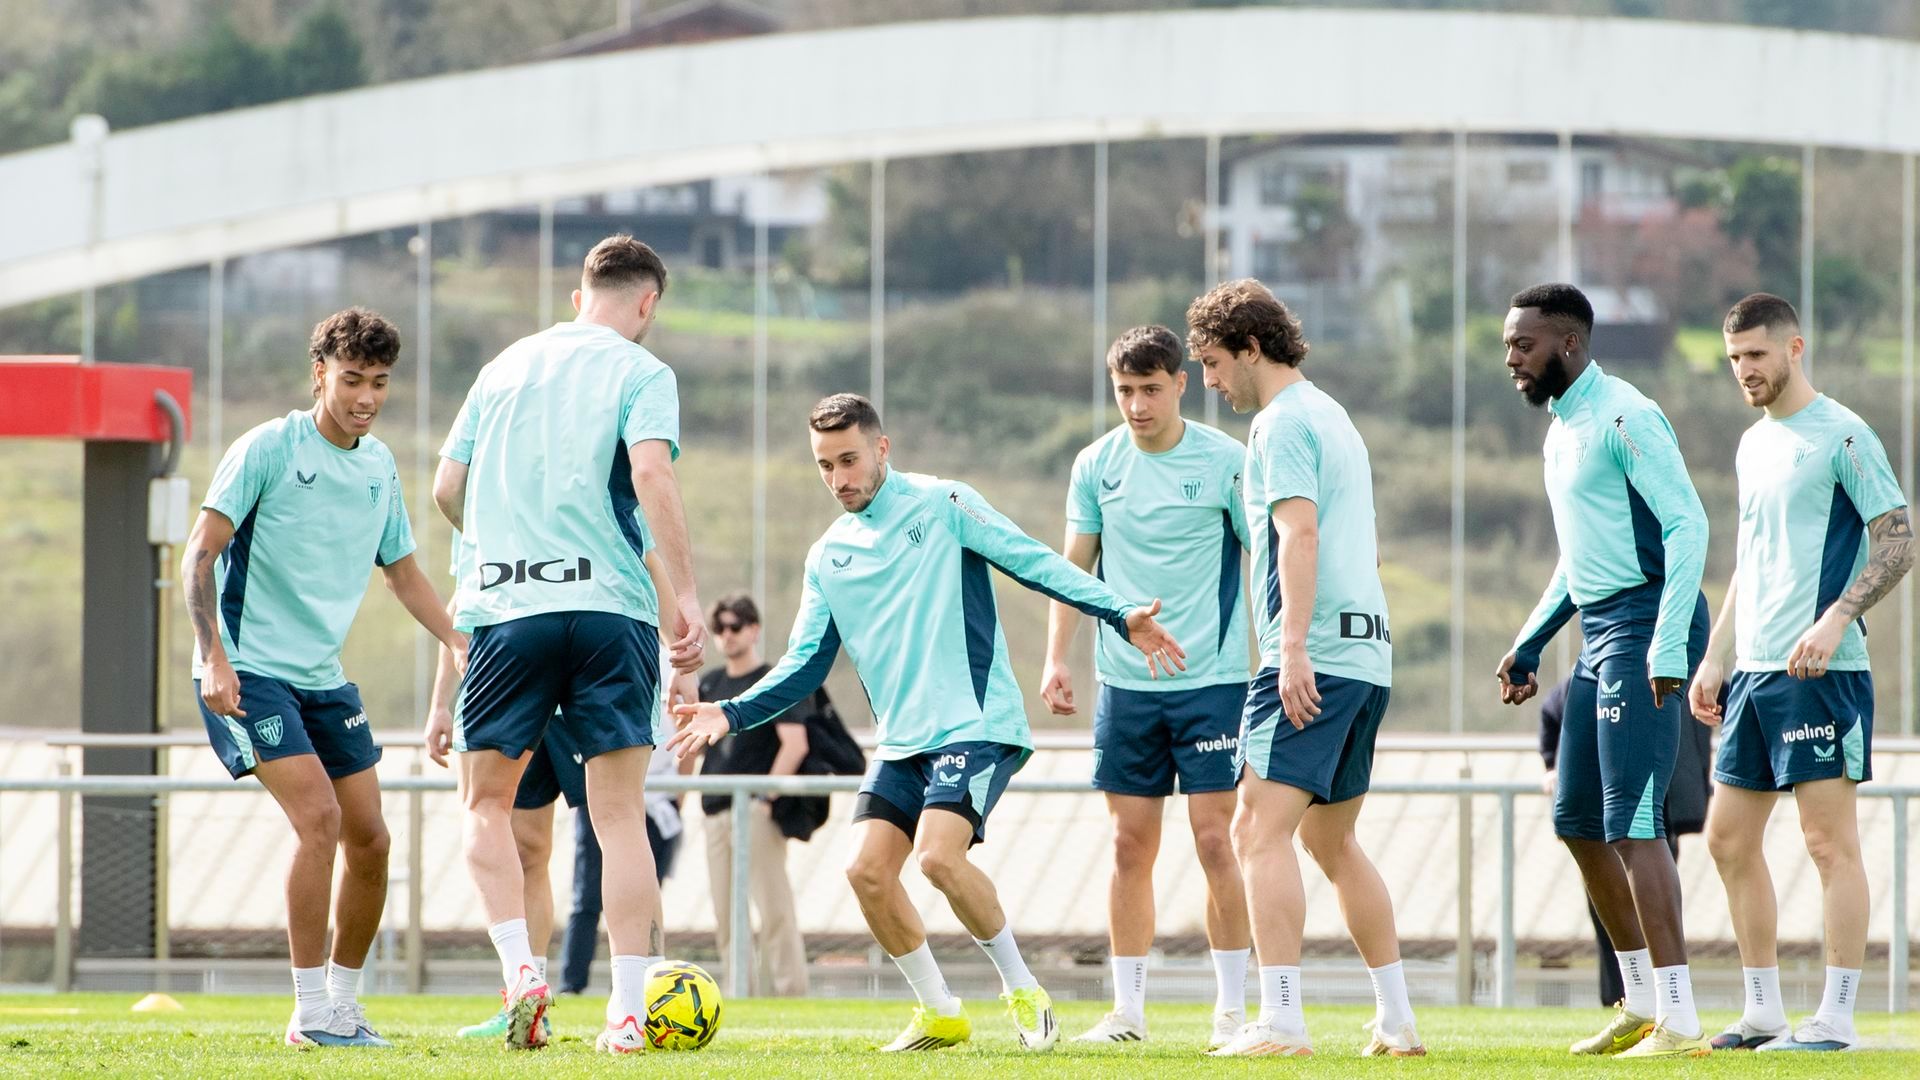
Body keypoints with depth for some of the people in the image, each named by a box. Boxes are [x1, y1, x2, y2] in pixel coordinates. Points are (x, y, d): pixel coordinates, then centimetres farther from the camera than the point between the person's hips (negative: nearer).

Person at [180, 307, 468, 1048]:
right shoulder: (268, 449, -10)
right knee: (319, 818, -19)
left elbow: (401, 570, 21)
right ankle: (310, 1014, -13)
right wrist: (213, 657, -22)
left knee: (368, 838, 4)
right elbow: (200, 554, -12)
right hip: (248, 672, -7)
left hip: (323, 676, 7)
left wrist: (456, 639, 7)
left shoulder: (379, 467, 9)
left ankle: (343, 1001, 21)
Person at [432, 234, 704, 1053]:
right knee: (620, 814, 1)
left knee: (486, 801, 13)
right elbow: (651, 474, -14)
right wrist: (686, 596, -13)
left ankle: (519, 969, -6)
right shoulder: (640, 373, 2)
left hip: (507, 612, 2)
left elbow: (447, 488, 16)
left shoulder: (505, 366, 16)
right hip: (610, 609, -2)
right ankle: (629, 1010, -3)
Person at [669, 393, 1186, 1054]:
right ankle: (940, 1014, 8)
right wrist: (732, 715, -1)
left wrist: (1121, 614, -20)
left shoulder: (942, 505, -2)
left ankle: (1023, 990, -5)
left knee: (937, 854, -25)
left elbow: (1034, 562, -9)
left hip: (976, 725, -6)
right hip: (902, 740, 6)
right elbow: (805, 665, 14)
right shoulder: (827, 558, 13)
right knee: (868, 869, -10)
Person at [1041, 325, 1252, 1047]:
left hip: (1212, 679, -3)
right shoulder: (1097, 465, 5)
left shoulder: (1226, 461, -5)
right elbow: (1074, 566, 11)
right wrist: (1056, 659, 3)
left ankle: (1232, 1009, 1)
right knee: (1130, 846, 4)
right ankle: (1128, 1010, 10)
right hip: (1124, 683, 3)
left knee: (1212, 840, -7)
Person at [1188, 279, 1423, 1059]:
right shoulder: (1332, 417, 22)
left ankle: (1280, 1020, -22)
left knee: (1260, 830, -13)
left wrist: (1293, 646, -27)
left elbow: (1300, 533, -19)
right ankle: (1396, 1019, 16)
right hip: (1366, 654, 10)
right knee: (1332, 842, 17)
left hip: (1312, 663, -10)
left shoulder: (1283, 423, -7)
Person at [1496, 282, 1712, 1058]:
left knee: (1632, 825, -13)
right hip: (1599, 634, 10)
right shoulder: (1562, 427, 17)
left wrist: (1667, 646, -26)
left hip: (1644, 628, -10)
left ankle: (1680, 1021, -13)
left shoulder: (1623, 418, -14)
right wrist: (1530, 644, 25)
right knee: (1578, 822, 13)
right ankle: (1643, 1003, 23)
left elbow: (1688, 525, -20)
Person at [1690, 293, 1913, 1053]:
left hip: (1820, 672, -9)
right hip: (1753, 673, 9)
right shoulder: (1754, 446, 17)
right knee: (1729, 841, 9)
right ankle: (1763, 1011, 16)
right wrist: (1715, 662, 20)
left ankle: (1836, 1018, -5)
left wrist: (1836, 618, -22)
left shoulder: (1841, 436, -8)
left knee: (1829, 840, -7)